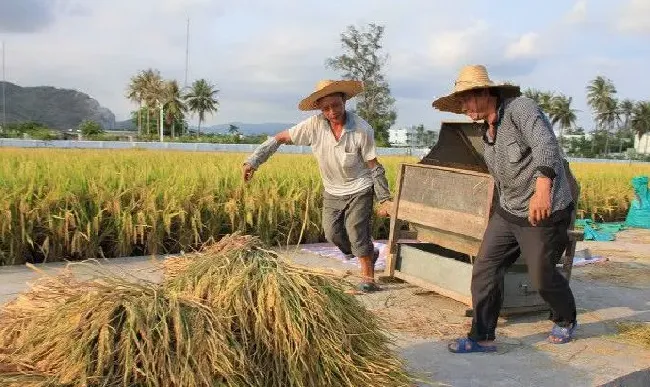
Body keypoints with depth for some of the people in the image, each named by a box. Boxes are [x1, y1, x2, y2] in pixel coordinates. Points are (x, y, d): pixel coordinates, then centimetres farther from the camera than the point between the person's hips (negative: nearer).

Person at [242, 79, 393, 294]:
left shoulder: (362, 130, -22)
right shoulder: (314, 125, -17)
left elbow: (374, 166, -13)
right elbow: (280, 138, -10)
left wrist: (385, 199, -12)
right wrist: (253, 161, -17)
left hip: (359, 189, -4)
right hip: (332, 191, 4)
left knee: (357, 232, -7)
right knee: (333, 234, 8)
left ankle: (368, 280, 9)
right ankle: (368, 254, 33)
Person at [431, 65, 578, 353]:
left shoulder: (520, 108, -16)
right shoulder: (489, 129, 12)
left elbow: (545, 144, -32)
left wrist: (542, 188, -44)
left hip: (544, 211, -8)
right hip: (507, 211, 8)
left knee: (542, 277, 6)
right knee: (485, 269, -1)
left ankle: (566, 321, 36)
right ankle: (482, 337, 8)